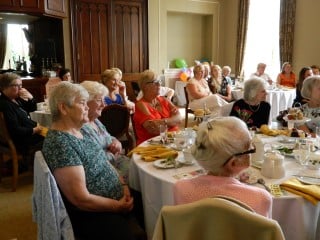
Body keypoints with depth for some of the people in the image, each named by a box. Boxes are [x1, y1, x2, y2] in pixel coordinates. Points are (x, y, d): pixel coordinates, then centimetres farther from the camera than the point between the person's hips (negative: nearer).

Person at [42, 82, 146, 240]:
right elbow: (82, 199, -25)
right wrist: (118, 206, -14)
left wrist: (123, 185, -1)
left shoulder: (80, 131, 4)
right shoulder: (60, 143, -24)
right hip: (91, 214, -9)